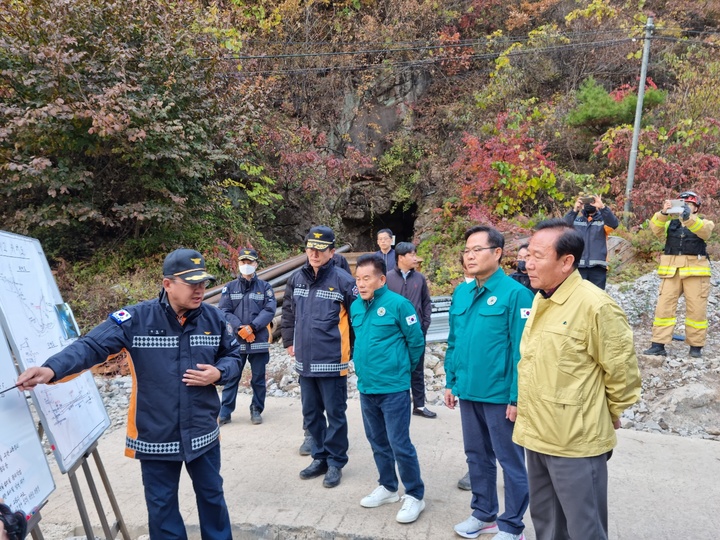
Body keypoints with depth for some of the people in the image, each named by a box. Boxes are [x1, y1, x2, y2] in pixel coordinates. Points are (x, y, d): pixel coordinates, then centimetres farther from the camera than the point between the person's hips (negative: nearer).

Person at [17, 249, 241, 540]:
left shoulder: (214, 318, -5)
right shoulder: (136, 318, -15)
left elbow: (233, 356, 8)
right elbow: (92, 345, -23)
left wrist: (218, 373, -14)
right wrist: (51, 369, -39)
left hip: (203, 433, 3)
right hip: (156, 436, -2)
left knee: (212, 494, 22)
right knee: (161, 505, 16)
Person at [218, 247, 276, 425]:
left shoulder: (265, 287, 3)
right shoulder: (229, 288, 5)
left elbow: (269, 310, -6)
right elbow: (224, 311, -2)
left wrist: (252, 327, -17)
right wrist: (239, 328, -15)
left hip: (259, 341, 0)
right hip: (235, 340, 0)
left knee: (258, 378, 9)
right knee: (231, 377, 6)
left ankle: (256, 410, 22)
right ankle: (225, 412, 15)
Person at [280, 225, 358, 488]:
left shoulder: (342, 280, -12)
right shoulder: (297, 279, 6)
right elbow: (288, 313, 19)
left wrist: (352, 348, -3)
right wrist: (289, 341, 16)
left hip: (332, 362, -6)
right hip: (305, 361, 6)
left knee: (335, 414, 7)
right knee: (311, 414, 17)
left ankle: (335, 462, 23)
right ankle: (320, 457, 33)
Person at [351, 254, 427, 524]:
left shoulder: (398, 304, -13)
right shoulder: (355, 307, 5)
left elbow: (417, 341, -6)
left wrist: (402, 368, 4)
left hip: (393, 388, -6)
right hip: (366, 387, 7)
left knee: (400, 444, 0)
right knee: (378, 442, 18)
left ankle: (414, 496, 17)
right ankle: (387, 487, 35)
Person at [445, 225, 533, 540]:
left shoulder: (515, 293, -14)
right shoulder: (461, 293, 6)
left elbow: (521, 350, -16)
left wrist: (517, 397, -17)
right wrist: (450, 382, 11)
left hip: (500, 395, -6)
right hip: (468, 392, 7)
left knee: (510, 461, 9)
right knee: (477, 456, 19)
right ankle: (484, 514, 38)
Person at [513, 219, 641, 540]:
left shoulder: (594, 305, -19)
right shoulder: (539, 300, 7)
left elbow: (622, 370, -13)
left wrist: (610, 414, 0)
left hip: (575, 442, -8)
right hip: (536, 435, 8)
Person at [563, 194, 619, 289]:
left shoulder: (603, 220, 9)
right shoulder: (576, 220, 11)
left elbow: (614, 224, -11)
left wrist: (602, 207, -24)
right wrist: (574, 210, -20)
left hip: (597, 267, 0)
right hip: (577, 266, 0)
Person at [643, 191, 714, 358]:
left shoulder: (704, 223, 9)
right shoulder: (670, 224, 15)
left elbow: (704, 231, -16)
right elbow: (656, 229, -7)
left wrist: (688, 218, -36)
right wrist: (663, 213, -26)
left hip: (695, 271, -1)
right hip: (671, 271, 2)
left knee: (696, 309, 2)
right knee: (664, 307, -3)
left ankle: (696, 346, 13)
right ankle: (658, 345, -1)